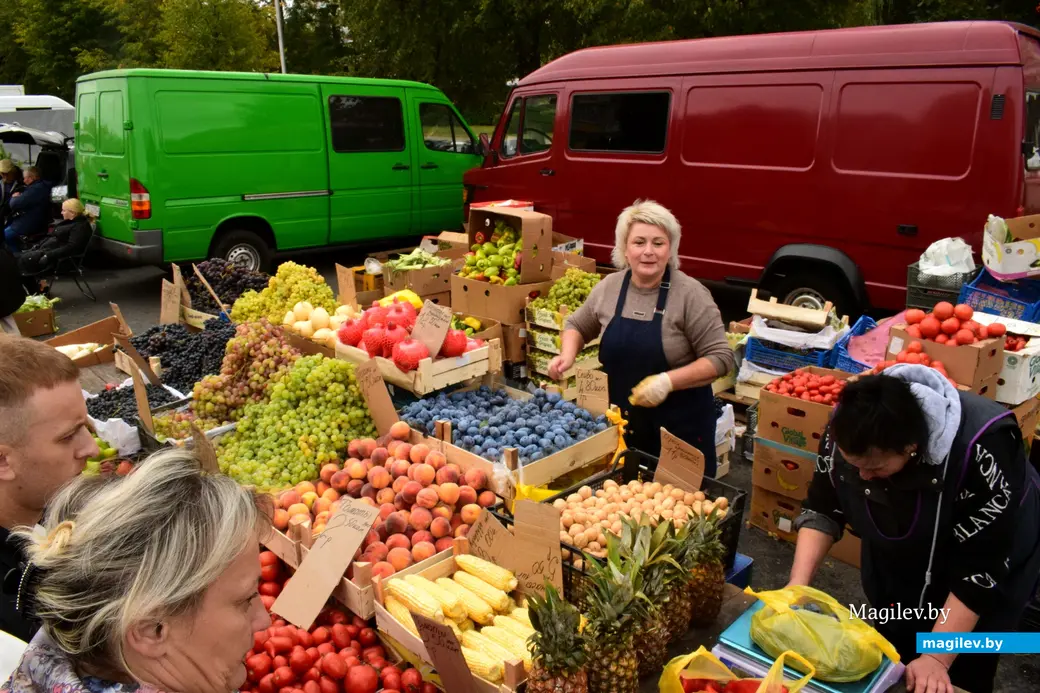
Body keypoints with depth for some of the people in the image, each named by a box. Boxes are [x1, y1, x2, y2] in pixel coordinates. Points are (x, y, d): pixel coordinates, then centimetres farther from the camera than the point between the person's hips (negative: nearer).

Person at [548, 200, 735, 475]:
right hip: (622, 422, 4)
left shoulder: (690, 293, -14)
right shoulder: (608, 287, -1)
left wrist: (668, 381, -25)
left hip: (680, 425, -4)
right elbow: (576, 325, 15)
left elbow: (720, 357, -14)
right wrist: (568, 355, -5)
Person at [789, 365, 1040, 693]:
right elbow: (822, 509, -15)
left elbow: (980, 568, -31)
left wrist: (936, 658, -30)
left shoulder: (982, 450, -39)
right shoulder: (847, 431, -27)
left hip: (987, 563, -3)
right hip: (896, 564, 4)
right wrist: (797, 585, -25)